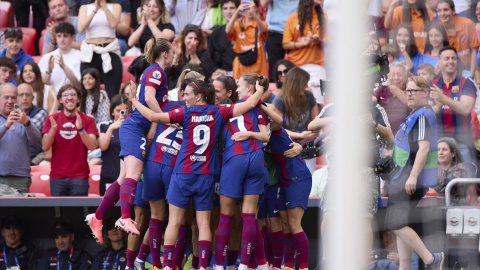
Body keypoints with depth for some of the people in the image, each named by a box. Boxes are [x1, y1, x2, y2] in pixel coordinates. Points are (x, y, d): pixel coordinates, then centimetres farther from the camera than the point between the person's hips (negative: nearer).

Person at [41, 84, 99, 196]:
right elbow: (45, 147, 0)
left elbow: (92, 146, -8)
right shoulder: (53, 119, 6)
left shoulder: (87, 120, 3)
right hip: (57, 176, 1)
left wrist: (80, 129, -23)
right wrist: (53, 129, -18)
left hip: (79, 177, -1)